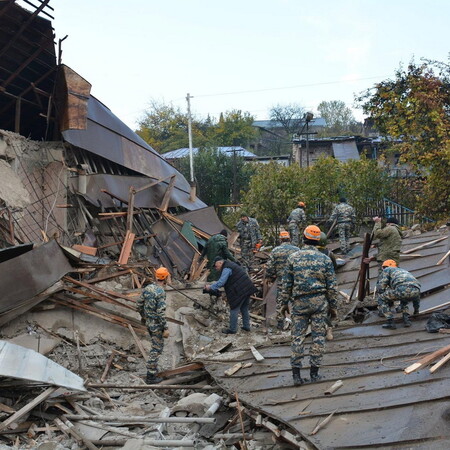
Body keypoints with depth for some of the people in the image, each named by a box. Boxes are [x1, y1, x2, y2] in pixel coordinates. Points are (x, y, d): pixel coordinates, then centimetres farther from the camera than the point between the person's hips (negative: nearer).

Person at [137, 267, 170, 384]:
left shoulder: (148, 287, 1)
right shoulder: (161, 292, -23)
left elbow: (139, 303, 10)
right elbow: (161, 312, -25)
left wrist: (143, 316, 26)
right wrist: (165, 329, -20)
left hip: (148, 322, 8)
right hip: (157, 324, -8)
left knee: (155, 345, 26)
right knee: (157, 348, 2)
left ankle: (153, 367, 37)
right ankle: (150, 376, 5)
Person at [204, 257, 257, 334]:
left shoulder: (226, 269, -14)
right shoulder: (230, 265, 18)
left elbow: (221, 282, -19)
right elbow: (224, 280, 27)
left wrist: (211, 287, -8)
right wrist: (216, 283, 19)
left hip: (239, 292, -10)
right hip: (247, 289, 10)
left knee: (234, 310, 1)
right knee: (244, 309, 21)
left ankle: (232, 329, 8)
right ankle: (246, 326, 31)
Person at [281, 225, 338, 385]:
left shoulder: (293, 258, 0)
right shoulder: (325, 259, 0)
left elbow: (287, 283, 3)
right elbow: (331, 285, 1)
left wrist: (285, 302, 13)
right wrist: (333, 306, 9)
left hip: (299, 302, 0)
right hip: (319, 301, 0)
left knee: (297, 336, 4)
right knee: (318, 336, 7)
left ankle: (296, 373, 3)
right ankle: (314, 372, 10)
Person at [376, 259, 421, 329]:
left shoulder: (387, 270, 26)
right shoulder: (403, 271, 44)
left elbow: (380, 287, 14)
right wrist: (416, 310, 56)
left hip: (402, 289, -6)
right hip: (416, 291, 6)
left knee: (381, 298, 16)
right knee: (403, 300, 41)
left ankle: (390, 322, 7)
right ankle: (406, 319, 19)